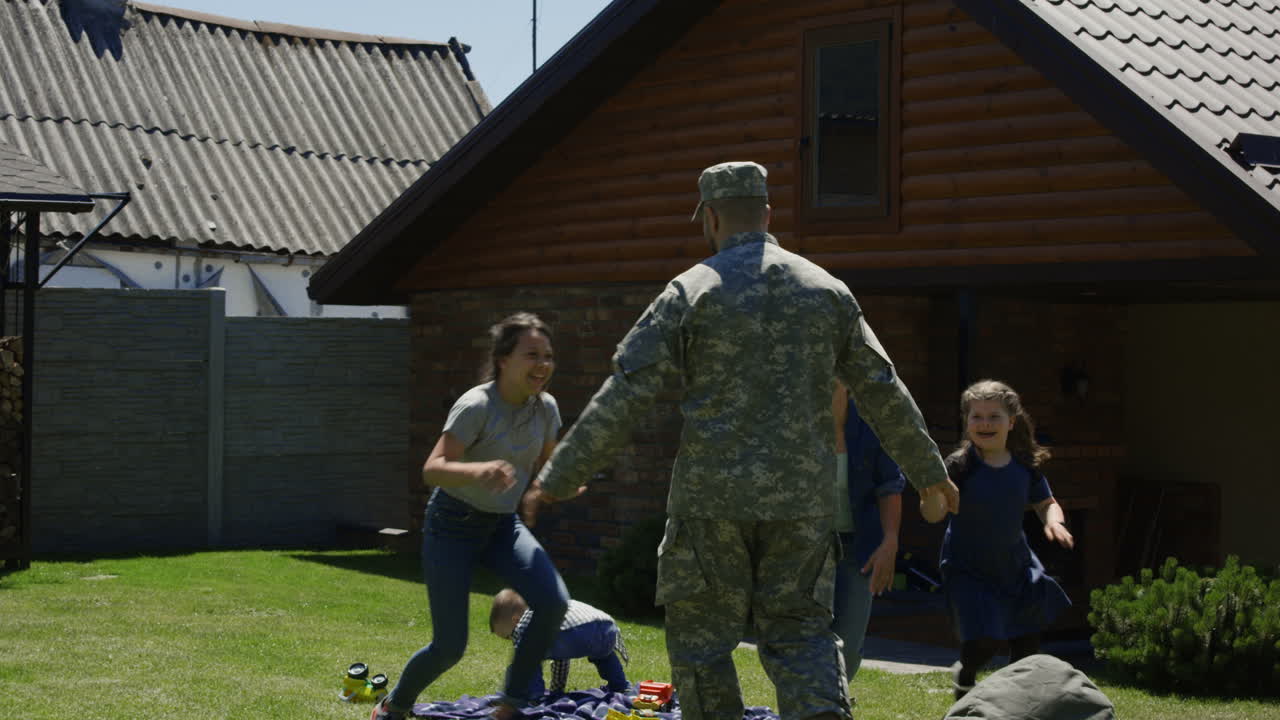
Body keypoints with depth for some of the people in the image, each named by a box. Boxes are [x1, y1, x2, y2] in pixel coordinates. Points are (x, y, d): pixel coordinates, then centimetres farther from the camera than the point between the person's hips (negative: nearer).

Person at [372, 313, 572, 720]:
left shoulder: (545, 407, -4)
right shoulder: (477, 405, -23)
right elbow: (432, 469, -32)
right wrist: (478, 471, -52)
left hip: (502, 524, 5)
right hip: (453, 525, -5)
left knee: (554, 601, -20)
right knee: (450, 646, -5)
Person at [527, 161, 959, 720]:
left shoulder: (692, 291, -4)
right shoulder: (826, 290, 7)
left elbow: (623, 398, -8)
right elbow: (884, 393, 13)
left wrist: (559, 477, -2)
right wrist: (928, 469, 26)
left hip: (712, 496, -3)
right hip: (801, 498, 3)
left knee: (700, 634, 10)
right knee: (798, 629, 12)